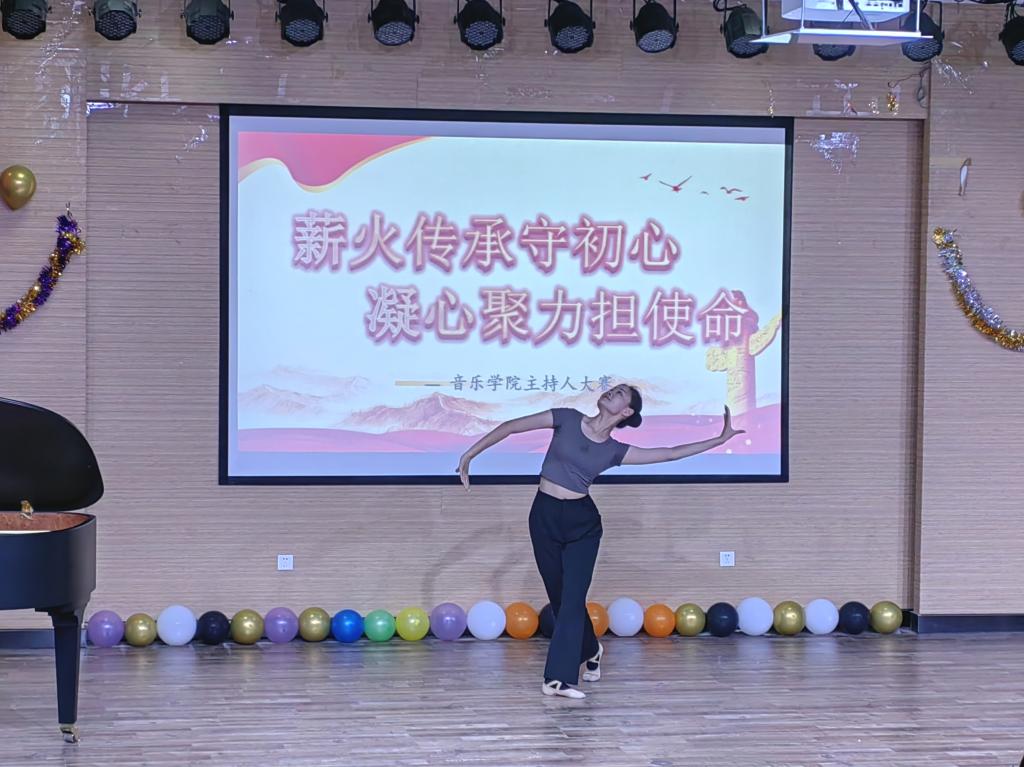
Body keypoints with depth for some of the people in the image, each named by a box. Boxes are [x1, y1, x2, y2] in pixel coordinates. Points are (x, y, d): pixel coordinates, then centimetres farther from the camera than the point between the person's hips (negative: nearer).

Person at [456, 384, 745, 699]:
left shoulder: (614, 451, 1)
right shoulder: (567, 419, -2)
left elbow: (669, 453, 3)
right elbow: (511, 426, 0)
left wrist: (720, 439, 0)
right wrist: (470, 454, -3)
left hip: (582, 521, 0)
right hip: (545, 516, 0)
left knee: (572, 597, -10)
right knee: (560, 596, 10)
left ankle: (558, 678, -7)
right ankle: (590, 651, 36)